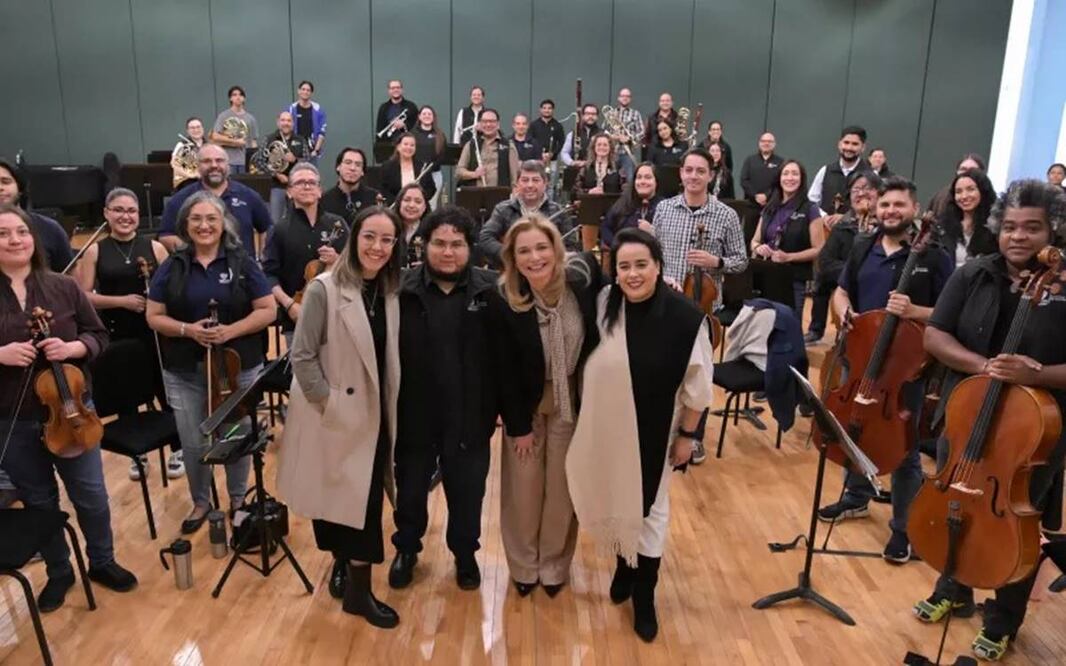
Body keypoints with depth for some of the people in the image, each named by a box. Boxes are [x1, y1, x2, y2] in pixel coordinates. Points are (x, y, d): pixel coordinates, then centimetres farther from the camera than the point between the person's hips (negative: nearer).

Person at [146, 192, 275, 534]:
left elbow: (267, 310, -4)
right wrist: (186, 329, -16)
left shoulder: (242, 262, -2)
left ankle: (238, 499, 33)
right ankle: (200, 502, 32)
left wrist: (231, 330, -18)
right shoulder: (172, 267, 2)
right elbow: (154, 317, 3)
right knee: (193, 444, 8)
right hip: (184, 373, 1)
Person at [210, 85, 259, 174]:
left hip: (245, 161, 2)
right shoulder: (223, 116, 4)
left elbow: (253, 142, 7)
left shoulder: (250, 118, 9)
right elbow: (215, 137, -2)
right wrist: (235, 141, -5)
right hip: (228, 160, -2)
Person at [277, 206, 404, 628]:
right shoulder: (324, 289, -16)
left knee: (367, 501, 12)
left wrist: (388, 408, 4)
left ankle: (357, 586, 31)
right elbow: (302, 357, -15)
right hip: (334, 417, -5)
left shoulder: (391, 291, 1)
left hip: (374, 416, 5)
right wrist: (331, 405, -15)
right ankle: (342, 564, 31)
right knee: (334, 498, 8)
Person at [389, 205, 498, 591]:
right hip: (414, 415, 1)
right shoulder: (403, 289, -8)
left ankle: (465, 553, 42)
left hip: (469, 417, 0)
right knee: (410, 488, 20)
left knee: (467, 492, 17)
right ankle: (406, 549, 45)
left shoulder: (490, 290, -9)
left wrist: (501, 406, -8)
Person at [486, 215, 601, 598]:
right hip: (525, 405, -1)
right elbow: (504, 370, -12)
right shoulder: (503, 301, -19)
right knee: (523, 487, 10)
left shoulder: (583, 278, -16)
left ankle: (555, 565, 35)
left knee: (562, 487, 13)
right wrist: (519, 425, -9)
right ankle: (524, 566, 34)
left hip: (573, 401, 1)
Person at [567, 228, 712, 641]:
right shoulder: (602, 306, -11)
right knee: (615, 501, 19)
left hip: (653, 433, -3)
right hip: (605, 428, 3)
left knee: (647, 508, 12)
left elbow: (696, 385, -10)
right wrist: (583, 418, 7)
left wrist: (687, 435, -5)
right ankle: (624, 566, 46)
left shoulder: (685, 317, -20)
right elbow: (580, 362, 2)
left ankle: (644, 595, 30)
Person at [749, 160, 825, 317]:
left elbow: (819, 250, -5)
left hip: (795, 280, -4)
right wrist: (758, 248, -7)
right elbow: (754, 241, 17)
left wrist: (789, 257, -17)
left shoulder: (810, 210, -2)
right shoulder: (769, 209, 11)